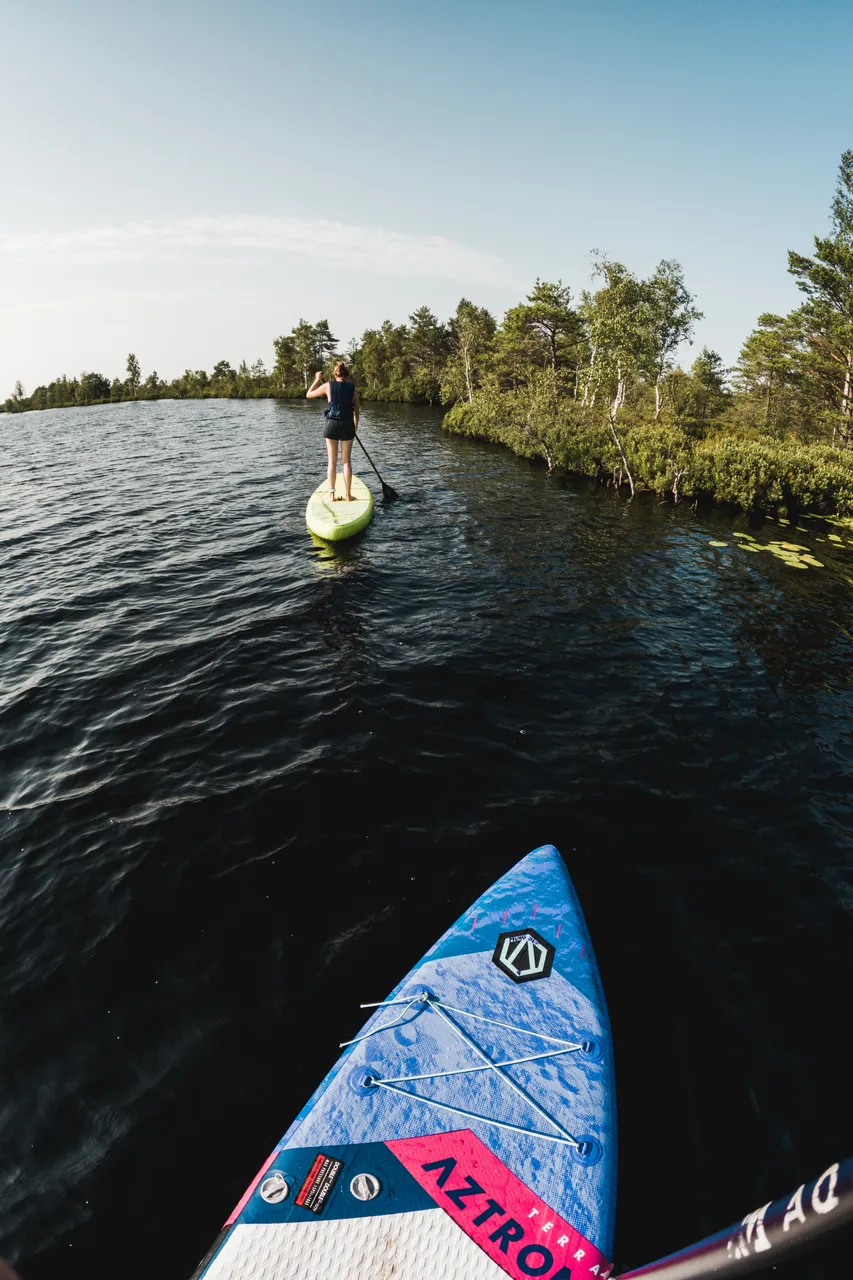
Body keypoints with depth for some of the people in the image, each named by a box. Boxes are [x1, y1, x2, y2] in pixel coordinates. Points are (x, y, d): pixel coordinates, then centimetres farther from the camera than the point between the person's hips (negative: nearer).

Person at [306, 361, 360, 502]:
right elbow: (356, 412, 3)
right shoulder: (354, 389, -1)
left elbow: (309, 395, 10)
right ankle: (348, 495, 9)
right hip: (347, 426, 1)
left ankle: (331, 495, 6)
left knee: (332, 462, 7)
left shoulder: (327, 386, -3)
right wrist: (355, 427, 18)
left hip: (332, 425, 0)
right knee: (347, 461, 8)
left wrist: (317, 379, 20)